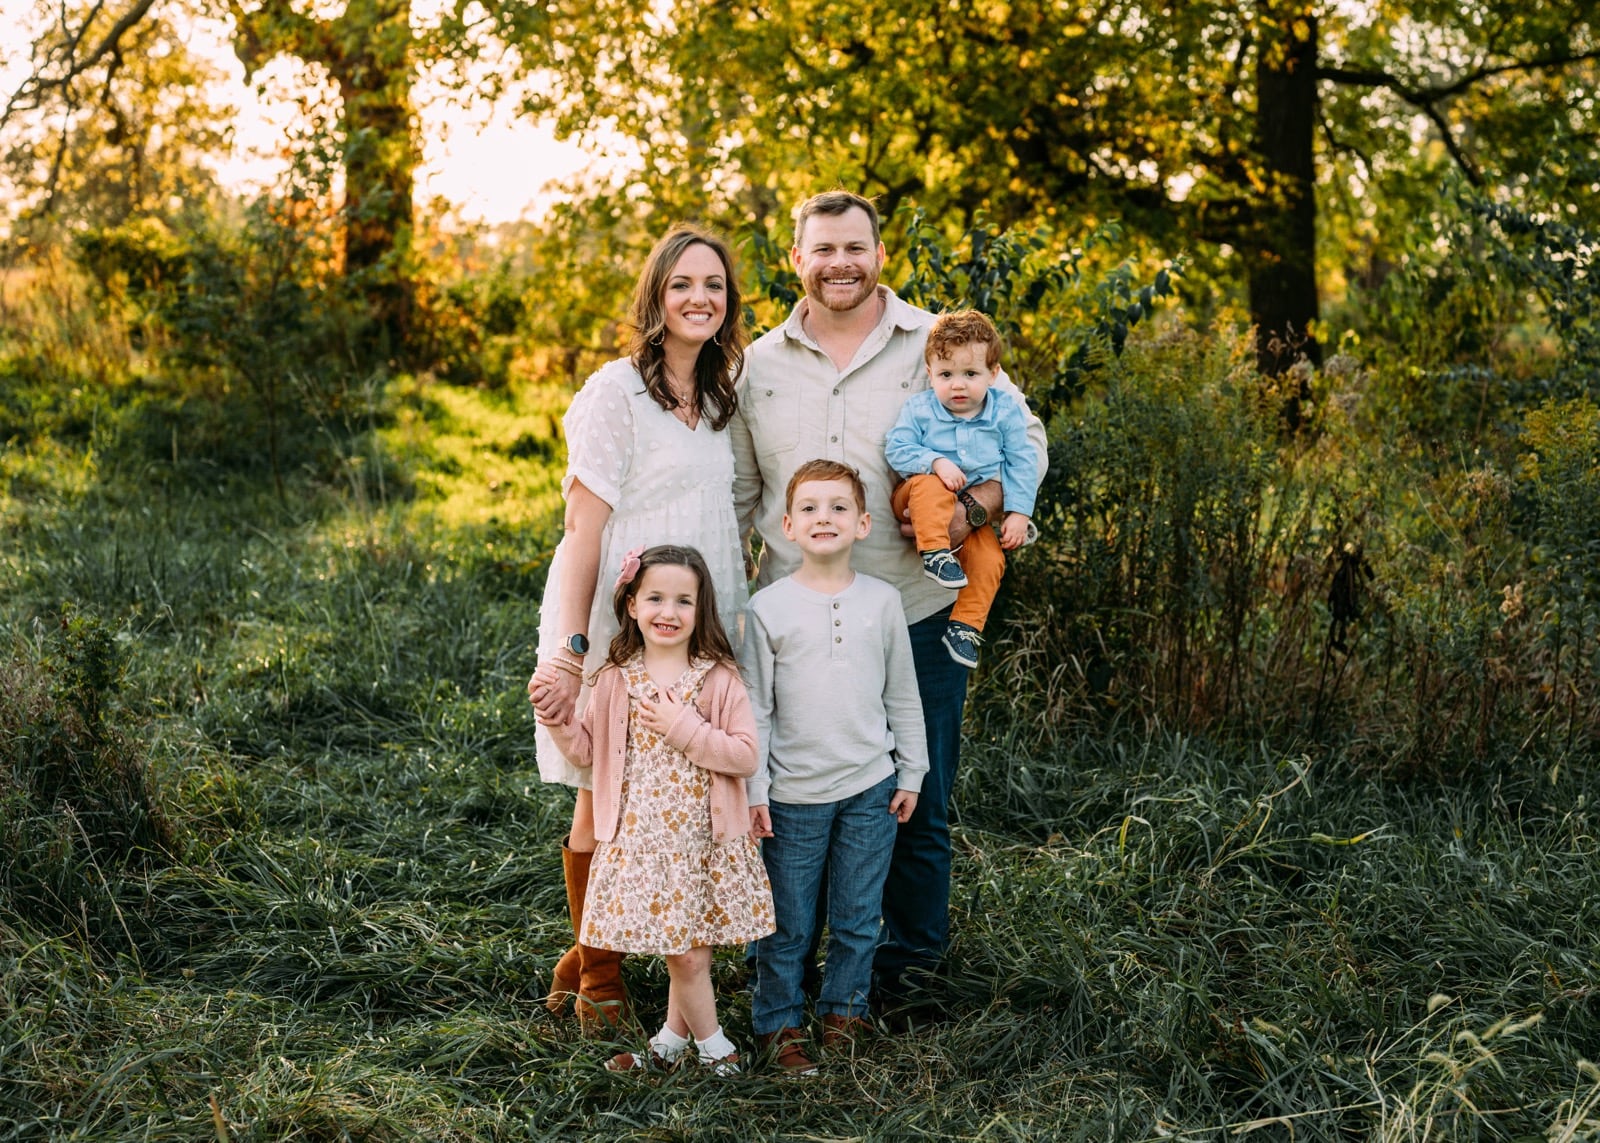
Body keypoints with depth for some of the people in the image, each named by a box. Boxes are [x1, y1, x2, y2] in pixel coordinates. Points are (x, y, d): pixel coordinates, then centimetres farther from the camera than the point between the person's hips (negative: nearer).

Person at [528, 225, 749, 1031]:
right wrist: (571, 646, -19)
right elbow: (584, 529, -12)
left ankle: (588, 958, 24)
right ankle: (597, 979, 19)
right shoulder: (618, 391, -8)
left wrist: (736, 622, 12)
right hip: (621, 632, -6)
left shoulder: (719, 397, 14)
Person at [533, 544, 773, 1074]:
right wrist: (555, 716, -6)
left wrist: (684, 729, -17)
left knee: (687, 952, 2)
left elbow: (745, 755, -10)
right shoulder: (615, 679, 4)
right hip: (637, 838, 2)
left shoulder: (719, 679, -5)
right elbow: (586, 752, 10)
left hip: (702, 839, -2)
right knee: (683, 954, 6)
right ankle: (712, 1045, 23)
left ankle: (672, 1039, 23)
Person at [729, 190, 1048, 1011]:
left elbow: (1025, 438, 6)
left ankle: (908, 957, 25)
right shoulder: (761, 365, 9)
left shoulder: (937, 344, 1)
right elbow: (738, 491, 17)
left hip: (915, 612, -2)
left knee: (917, 800, 6)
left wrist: (974, 506, -13)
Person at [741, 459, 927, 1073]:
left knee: (858, 919, 10)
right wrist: (753, 789, -4)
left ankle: (843, 1012, 28)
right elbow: (755, 706, -1)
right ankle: (780, 1024, 21)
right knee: (787, 924, 5)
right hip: (794, 794, -2)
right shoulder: (768, 607, -4)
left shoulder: (882, 601, 2)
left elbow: (903, 695, 10)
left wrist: (910, 773, 9)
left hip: (870, 790, 2)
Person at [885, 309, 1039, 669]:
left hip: (976, 512, 2)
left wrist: (1019, 513, -9)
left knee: (990, 558, -20)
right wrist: (936, 462, -29)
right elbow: (897, 447, -12)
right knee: (930, 485, -36)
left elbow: (1022, 464, -1)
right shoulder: (919, 408, -6)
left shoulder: (1005, 413, -3)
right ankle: (934, 552, -34)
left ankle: (966, 626, -9)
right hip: (918, 501, -2)